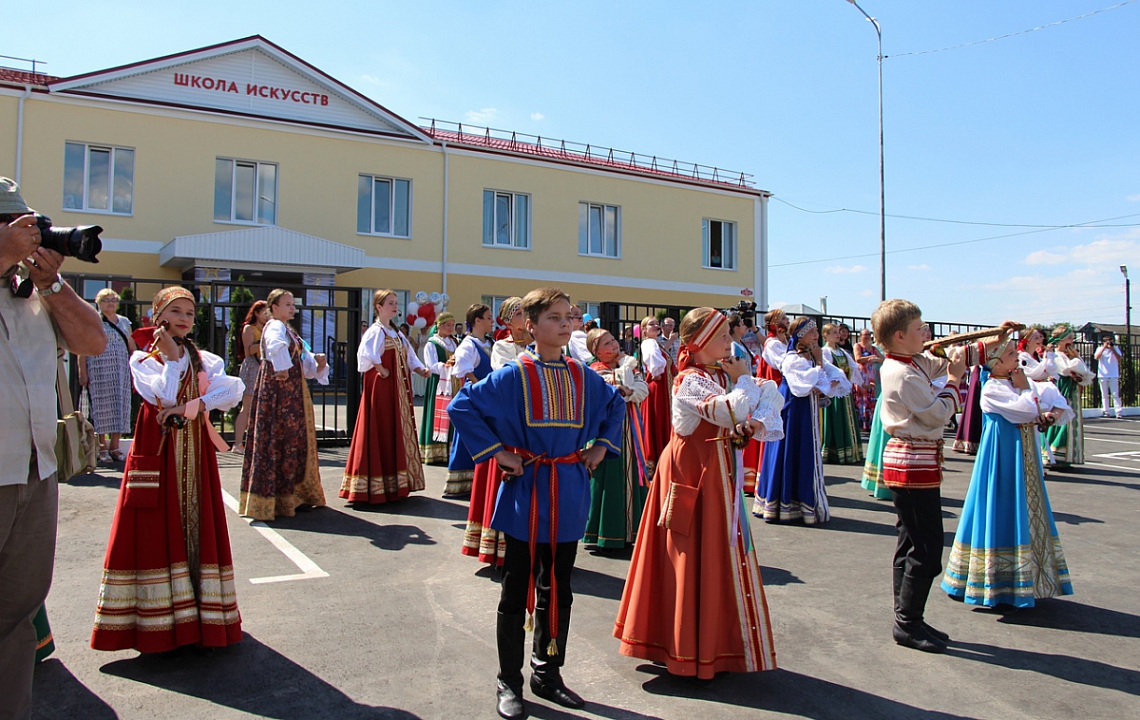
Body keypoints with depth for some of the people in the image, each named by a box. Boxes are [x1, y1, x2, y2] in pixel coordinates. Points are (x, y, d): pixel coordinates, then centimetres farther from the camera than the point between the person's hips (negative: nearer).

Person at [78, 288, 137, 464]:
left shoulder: (125, 322, 16)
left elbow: (132, 348, 17)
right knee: (102, 405, -3)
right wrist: (83, 372, -10)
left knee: (120, 405, 2)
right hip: (99, 369, -4)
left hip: (121, 370, 4)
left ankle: (114, 446, 7)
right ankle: (102, 447, 4)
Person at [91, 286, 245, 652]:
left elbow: (234, 389, -8)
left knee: (198, 527, 4)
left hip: (195, 453, 3)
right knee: (157, 530, -3)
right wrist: (173, 357, -8)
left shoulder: (204, 360, 12)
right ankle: (161, 619, 5)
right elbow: (163, 396, -14)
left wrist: (192, 407, -18)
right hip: (156, 453, -3)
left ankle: (202, 615, 11)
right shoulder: (142, 359, 4)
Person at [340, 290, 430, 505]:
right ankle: (376, 487, -1)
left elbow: (409, 358, 20)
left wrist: (420, 370, 3)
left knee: (400, 432, 11)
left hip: (400, 389, 9)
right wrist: (381, 370, -21)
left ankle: (394, 484, 19)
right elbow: (365, 354, -29)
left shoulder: (398, 334, 17)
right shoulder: (376, 331, -10)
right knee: (381, 434, -7)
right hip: (382, 388, -9)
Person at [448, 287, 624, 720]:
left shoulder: (582, 376, 5)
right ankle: (509, 683, 21)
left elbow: (616, 406, 23)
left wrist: (602, 445, 10)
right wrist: (496, 451, -12)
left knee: (558, 590, 15)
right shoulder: (514, 375, -9)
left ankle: (548, 674, 31)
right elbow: (462, 407, -10)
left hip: (568, 493, 5)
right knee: (517, 591, 7)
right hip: (527, 491, -4)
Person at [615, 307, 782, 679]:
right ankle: (693, 648, 13)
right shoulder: (691, 380, -17)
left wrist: (758, 423, -15)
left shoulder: (721, 374, 8)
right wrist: (743, 381, -11)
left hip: (717, 472, 8)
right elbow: (731, 412, -29)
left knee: (717, 551, 14)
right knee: (699, 554, -1)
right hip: (694, 474, -8)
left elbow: (772, 394, 5)